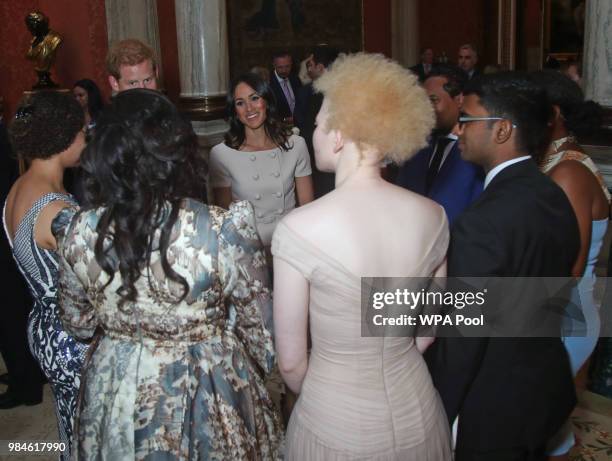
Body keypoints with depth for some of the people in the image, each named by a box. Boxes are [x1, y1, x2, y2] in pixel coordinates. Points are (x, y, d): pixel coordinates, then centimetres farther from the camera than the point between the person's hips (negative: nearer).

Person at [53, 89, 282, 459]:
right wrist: (263, 362, 8)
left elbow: (79, 324, 0)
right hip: (208, 394, -2)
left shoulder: (79, 233, -17)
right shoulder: (225, 230, -27)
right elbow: (257, 322, -11)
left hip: (117, 391, 3)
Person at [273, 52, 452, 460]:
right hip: (418, 415, 4)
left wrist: (319, 397, 6)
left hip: (337, 424, -3)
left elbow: (291, 362, -14)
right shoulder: (432, 216, -11)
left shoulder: (299, 228, -23)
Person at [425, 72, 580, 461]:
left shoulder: (482, 224, -29)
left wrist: (439, 415, -13)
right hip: (549, 390, 7)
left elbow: (463, 336, -24)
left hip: (492, 412, -7)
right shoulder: (557, 198, -2)